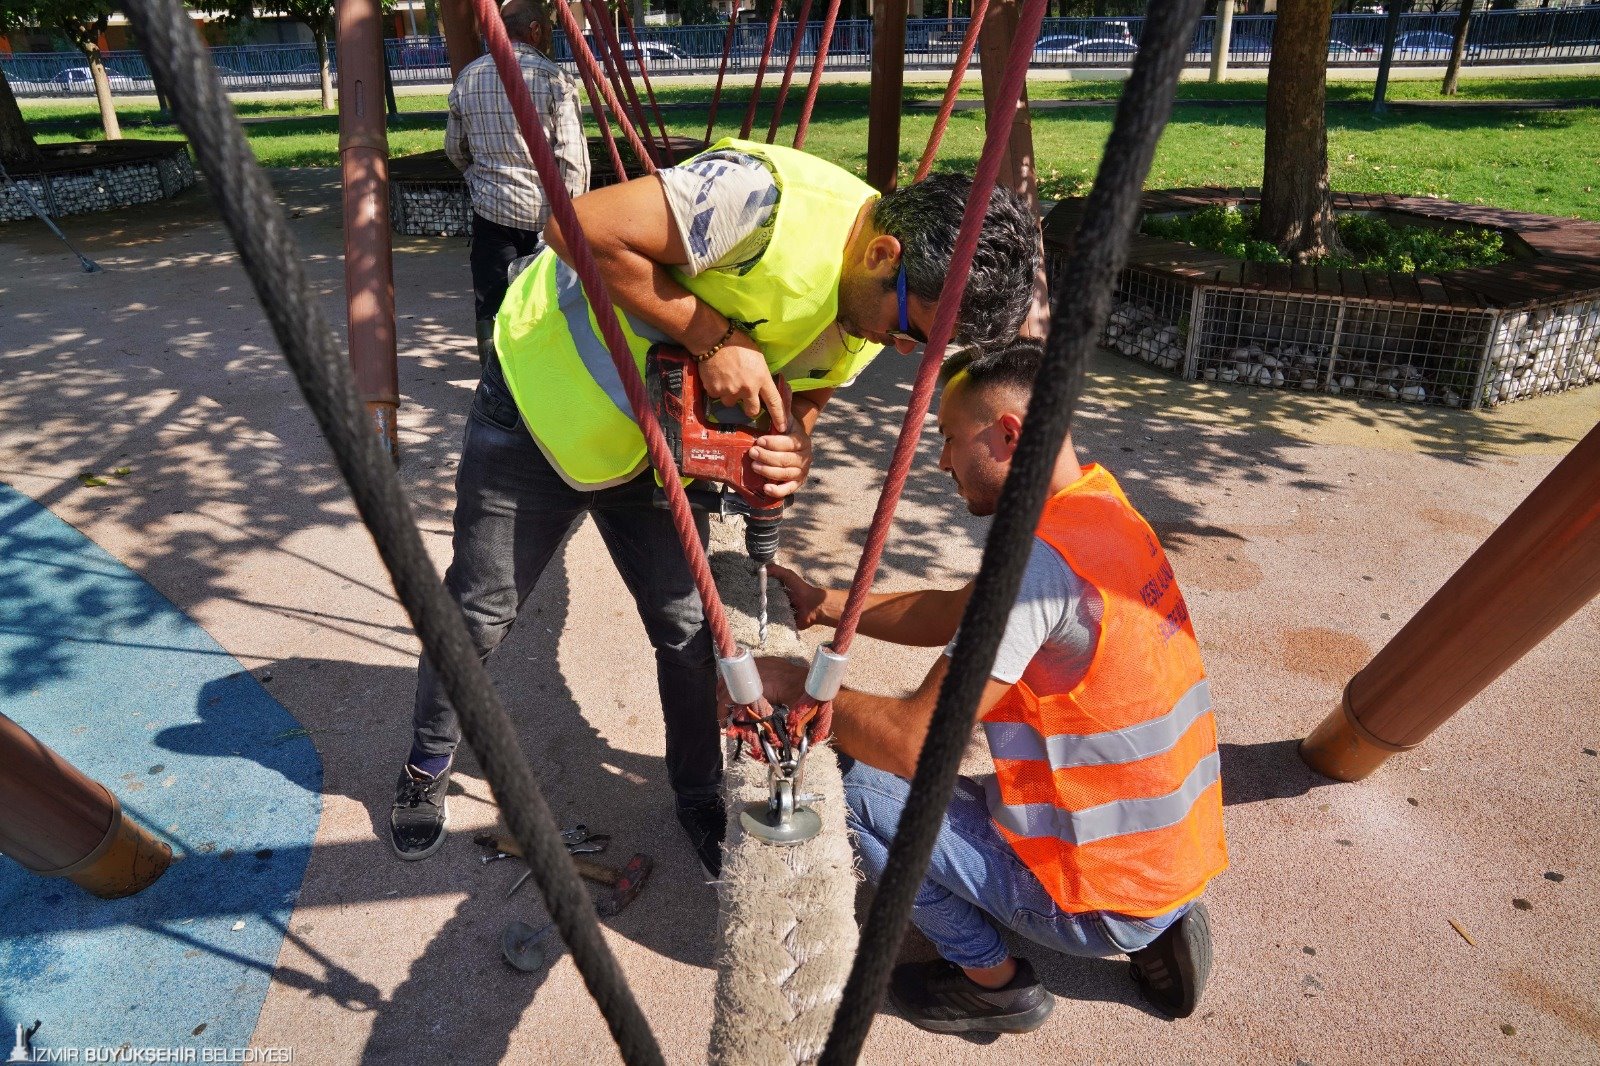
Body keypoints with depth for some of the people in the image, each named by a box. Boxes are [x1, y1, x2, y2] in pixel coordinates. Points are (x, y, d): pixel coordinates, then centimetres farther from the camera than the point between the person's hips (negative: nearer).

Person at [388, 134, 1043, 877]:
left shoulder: (870, 315, -10)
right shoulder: (772, 198, -35)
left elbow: (800, 400, 0)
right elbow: (582, 229, -33)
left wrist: (791, 453, -23)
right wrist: (715, 337, -34)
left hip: (650, 444, 5)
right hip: (544, 395, -5)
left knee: (690, 627, 6)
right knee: (481, 612, 9)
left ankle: (700, 794, 31)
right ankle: (427, 768, 37)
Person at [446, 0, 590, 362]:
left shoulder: (467, 78, 6)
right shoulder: (553, 77, -7)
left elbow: (454, 149, 16)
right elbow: (573, 157, -11)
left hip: (492, 209, 3)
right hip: (545, 212, -2)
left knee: (491, 305, 6)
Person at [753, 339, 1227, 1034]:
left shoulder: (1037, 557, -27)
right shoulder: (1103, 509, 2)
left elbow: (911, 740, -24)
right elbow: (955, 614, 11)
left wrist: (793, 685, -11)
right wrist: (826, 604, 9)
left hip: (1105, 902, -9)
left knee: (860, 784, -6)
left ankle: (993, 982, 10)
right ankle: (1158, 930, 18)